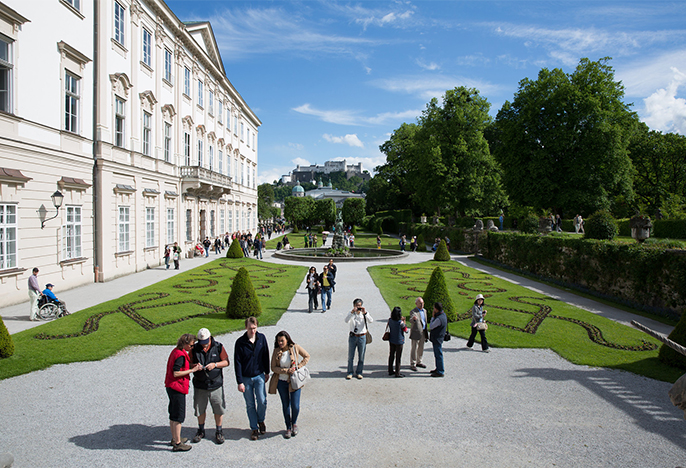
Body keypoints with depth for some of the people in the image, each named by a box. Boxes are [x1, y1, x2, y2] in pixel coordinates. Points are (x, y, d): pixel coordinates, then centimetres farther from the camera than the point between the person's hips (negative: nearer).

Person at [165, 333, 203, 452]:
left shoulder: (176, 351, 9)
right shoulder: (180, 355, -20)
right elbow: (176, 373, -24)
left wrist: (191, 366, 6)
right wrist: (192, 370, -19)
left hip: (170, 387, 10)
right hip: (178, 388, -10)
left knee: (173, 415, 18)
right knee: (178, 416, -1)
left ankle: (175, 439, 30)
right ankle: (177, 444, 6)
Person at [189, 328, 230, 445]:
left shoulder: (218, 347, -5)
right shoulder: (194, 348, -2)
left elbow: (226, 362, -1)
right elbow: (189, 363, 5)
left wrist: (215, 364, -18)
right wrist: (194, 366, -17)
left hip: (216, 384, -1)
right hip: (199, 385, 2)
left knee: (219, 409, 6)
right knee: (200, 409, 14)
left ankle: (218, 432, 23)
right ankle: (201, 431, 34)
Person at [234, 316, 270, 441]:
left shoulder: (261, 338, -4)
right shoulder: (240, 342, -11)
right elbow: (237, 363, -9)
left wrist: (267, 372, 12)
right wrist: (240, 382, -11)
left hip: (259, 376, 1)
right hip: (246, 378, -1)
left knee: (262, 401, -5)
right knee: (250, 405, 7)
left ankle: (261, 421, 24)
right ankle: (254, 428, 23)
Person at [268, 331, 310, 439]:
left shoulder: (295, 348, -10)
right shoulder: (276, 351, -6)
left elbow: (307, 356, 2)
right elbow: (273, 368, -5)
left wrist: (298, 367, -10)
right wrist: (286, 371, -18)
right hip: (281, 382, 2)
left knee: (295, 406, -3)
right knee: (285, 405, 12)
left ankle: (294, 423, 27)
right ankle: (288, 428, 29)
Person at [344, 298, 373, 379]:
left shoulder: (365, 314, 1)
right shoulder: (351, 314, -1)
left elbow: (370, 321, -15)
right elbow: (346, 321, -21)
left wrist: (365, 313, -26)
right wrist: (352, 312, -31)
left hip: (362, 337, 1)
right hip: (353, 336, 0)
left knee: (361, 357, 8)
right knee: (350, 356, 6)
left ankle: (359, 372, 22)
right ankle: (350, 372, 18)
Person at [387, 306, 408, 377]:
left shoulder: (390, 320, -6)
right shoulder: (400, 322, -21)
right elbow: (406, 330, -9)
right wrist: (404, 321, -1)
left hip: (391, 341, 5)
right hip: (399, 341, -5)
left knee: (391, 356, 16)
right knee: (398, 357, 5)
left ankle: (390, 371, 26)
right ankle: (397, 373, 11)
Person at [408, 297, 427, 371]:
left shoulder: (424, 311, 11)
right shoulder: (413, 311, -12)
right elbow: (411, 320, -31)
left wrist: (426, 333, 19)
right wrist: (413, 318, -56)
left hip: (423, 332, 7)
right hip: (416, 333, -7)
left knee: (421, 348, 15)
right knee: (414, 349, -2)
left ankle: (418, 362, 28)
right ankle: (412, 365, 4)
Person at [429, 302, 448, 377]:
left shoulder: (439, 318, -26)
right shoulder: (443, 314, 5)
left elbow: (431, 326, -15)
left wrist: (433, 317, -9)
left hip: (437, 339, -10)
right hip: (437, 338, 10)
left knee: (438, 355, -2)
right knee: (437, 354, 20)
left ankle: (440, 372, 5)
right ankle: (438, 368, 31)